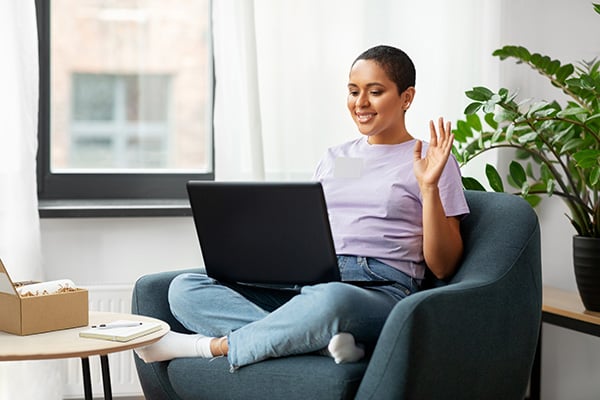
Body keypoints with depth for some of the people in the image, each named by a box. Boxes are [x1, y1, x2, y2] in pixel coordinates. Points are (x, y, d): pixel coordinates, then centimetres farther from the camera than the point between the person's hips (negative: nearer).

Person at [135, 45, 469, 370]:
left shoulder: (429, 161, 7)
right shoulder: (334, 158, 23)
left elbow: (443, 267, 0)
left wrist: (429, 187, -12)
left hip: (381, 292, -6)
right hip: (309, 282, 6)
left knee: (331, 298, -44)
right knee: (185, 289, -14)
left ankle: (213, 345, -22)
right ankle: (323, 340, -29)